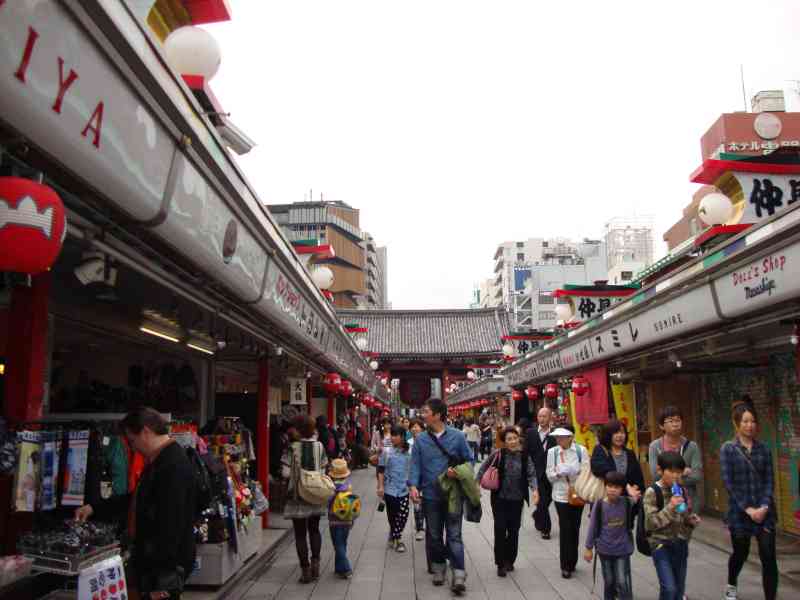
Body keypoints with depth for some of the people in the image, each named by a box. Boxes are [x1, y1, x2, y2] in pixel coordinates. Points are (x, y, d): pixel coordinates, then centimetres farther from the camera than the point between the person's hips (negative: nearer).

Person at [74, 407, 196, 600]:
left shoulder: (174, 465, -23)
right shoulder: (160, 460, 12)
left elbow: (172, 525, -26)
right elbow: (136, 499, 26)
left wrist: (161, 580, -22)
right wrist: (95, 508, 25)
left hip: (165, 567, -10)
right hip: (154, 562, 10)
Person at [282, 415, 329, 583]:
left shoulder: (293, 447, -13)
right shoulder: (320, 446, -4)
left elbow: (286, 472, -12)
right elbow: (323, 470, 0)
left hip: (297, 495, -3)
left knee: (300, 534, 7)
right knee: (314, 529, 20)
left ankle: (306, 570, 7)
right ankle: (315, 563, 15)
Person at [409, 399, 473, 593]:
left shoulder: (457, 436, -5)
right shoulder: (420, 440, -1)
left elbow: (468, 460, 3)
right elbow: (415, 465, -2)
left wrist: (458, 472, -15)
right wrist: (414, 486, -17)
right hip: (430, 495, 2)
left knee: (454, 535, -1)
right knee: (433, 535, 13)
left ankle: (458, 574, 2)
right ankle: (438, 568, 30)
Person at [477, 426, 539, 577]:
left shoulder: (524, 456, -4)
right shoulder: (498, 455, -9)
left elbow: (531, 474, -8)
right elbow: (483, 468, -1)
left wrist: (535, 489, -25)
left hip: (517, 499, 2)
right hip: (499, 498, -2)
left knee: (514, 530, 9)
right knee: (500, 529, -3)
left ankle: (510, 560, 28)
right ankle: (501, 563, 9)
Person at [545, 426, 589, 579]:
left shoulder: (581, 450, -6)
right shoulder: (552, 452, -3)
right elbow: (549, 475, 0)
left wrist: (575, 471, -22)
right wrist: (558, 474, -20)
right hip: (561, 495, -1)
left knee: (575, 527, 13)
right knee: (565, 528, -3)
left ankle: (572, 562, 30)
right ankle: (566, 566, 9)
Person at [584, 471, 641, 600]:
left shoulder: (627, 503, -10)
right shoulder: (599, 505, -14)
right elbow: (593, 527, -5)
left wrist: (635, 497, 0)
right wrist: (589, 548, -1)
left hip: (622, 550, 0)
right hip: (605, 550, 0)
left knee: (623, 583, -3)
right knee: (609, 582, 15)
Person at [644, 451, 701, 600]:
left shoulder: (682, 490, 3)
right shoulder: (652, 492, -14)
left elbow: (686, 516, 16)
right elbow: (651, 523, -19)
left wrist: (691, 520, -6)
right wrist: (670, 508, -28)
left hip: (681, 543, 6)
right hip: (661, 544, -6)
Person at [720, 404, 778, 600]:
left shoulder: (764, 450, 5)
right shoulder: (728, 449, -4)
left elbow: (769, 481, 1)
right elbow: (729, 483, -8)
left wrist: (764, 507, -12)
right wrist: (748, 508, -13)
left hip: (765, 511, 2)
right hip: (739, 511, -2)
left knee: (768, 557, -6)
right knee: (740, 554, 14)